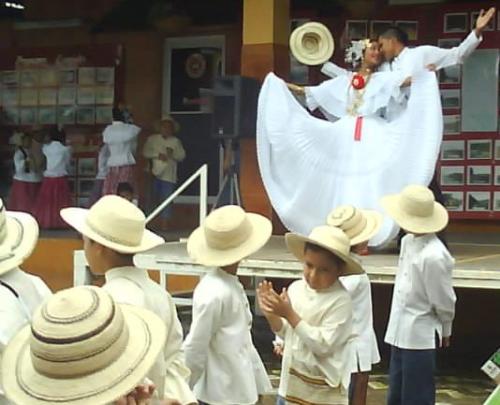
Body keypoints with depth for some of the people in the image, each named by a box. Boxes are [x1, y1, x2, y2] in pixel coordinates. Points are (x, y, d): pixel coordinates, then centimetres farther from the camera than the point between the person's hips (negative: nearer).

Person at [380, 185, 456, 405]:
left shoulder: (434, 256, -24)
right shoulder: (408, 241, 4)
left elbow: (444, 303, -13)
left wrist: (445, 331, 3)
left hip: (419, 338, -9)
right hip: (399, 334, 9)